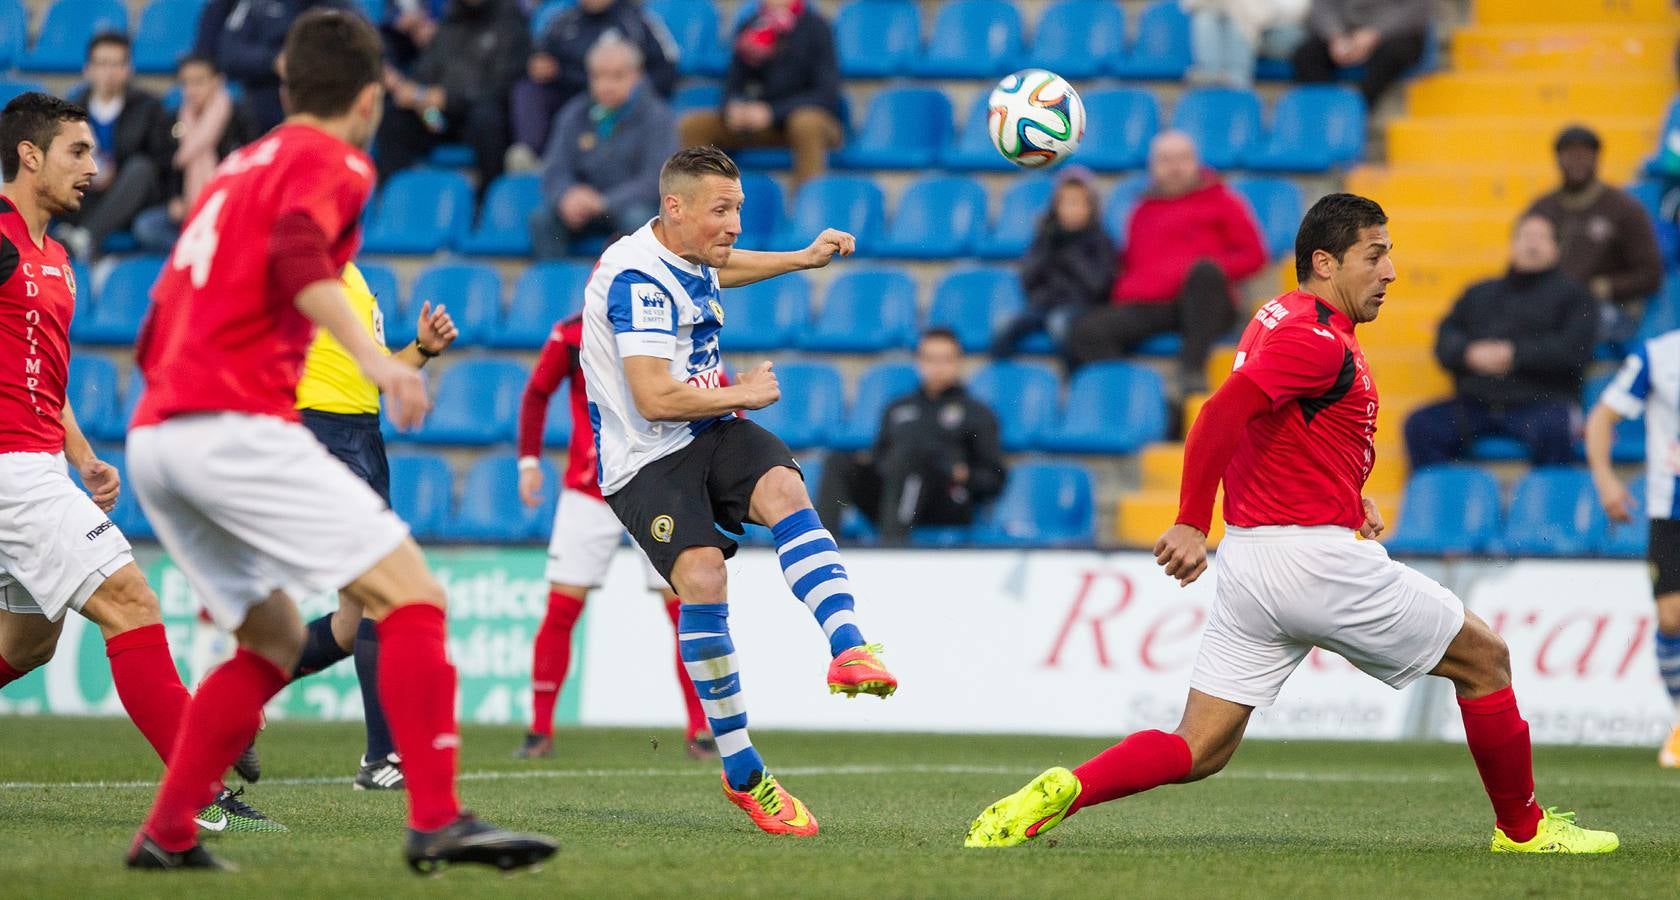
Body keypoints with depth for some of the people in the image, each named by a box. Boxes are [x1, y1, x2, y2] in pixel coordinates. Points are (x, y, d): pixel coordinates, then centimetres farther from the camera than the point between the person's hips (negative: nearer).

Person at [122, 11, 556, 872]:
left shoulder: (237, 168, 26)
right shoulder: (332, 162, 2)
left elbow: (153, 337, 26)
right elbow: (296, 255, -21)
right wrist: (372, 356, -31)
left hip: (152, 436, 9)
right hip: (239, 427, -9)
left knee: (273, 642, 21)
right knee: (412, 597, -10)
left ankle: (166, 836, 13)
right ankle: (437, 823, -22)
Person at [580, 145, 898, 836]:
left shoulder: (689, 257, 12)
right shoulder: (637, 278, -18)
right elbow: (656, 398, -25)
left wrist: (802, 259, 42)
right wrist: (744, 393, -11)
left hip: (711, 435, 8)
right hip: (645, 459, -8)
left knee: (784, 489, -25)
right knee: (703, 575, -26)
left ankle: (847, 650, -44)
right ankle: (742, 773, -17)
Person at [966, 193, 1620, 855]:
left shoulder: (1283, 318, 16)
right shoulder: (1320, 340, -14)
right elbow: (1221, 413, -25)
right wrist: (1191, 524, -25)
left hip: (1248, 561, 9)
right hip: (1315, 559, -9)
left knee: (1198, 752, 5)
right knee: (1485, 659, 9)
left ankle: (1062, 792, -15)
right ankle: (1522, 828, 19)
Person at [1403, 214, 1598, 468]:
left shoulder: (1571, 295, 14)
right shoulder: (1480, 293, 25)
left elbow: (1575, 350, -2)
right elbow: (1445, 342, 15)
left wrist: (1515, 355, -11)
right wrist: (1472, 354, -7)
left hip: (1540, 402, -4)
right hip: (1475, 403, 4)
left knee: (1552, 430, -37)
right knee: (1421, 425, -20)